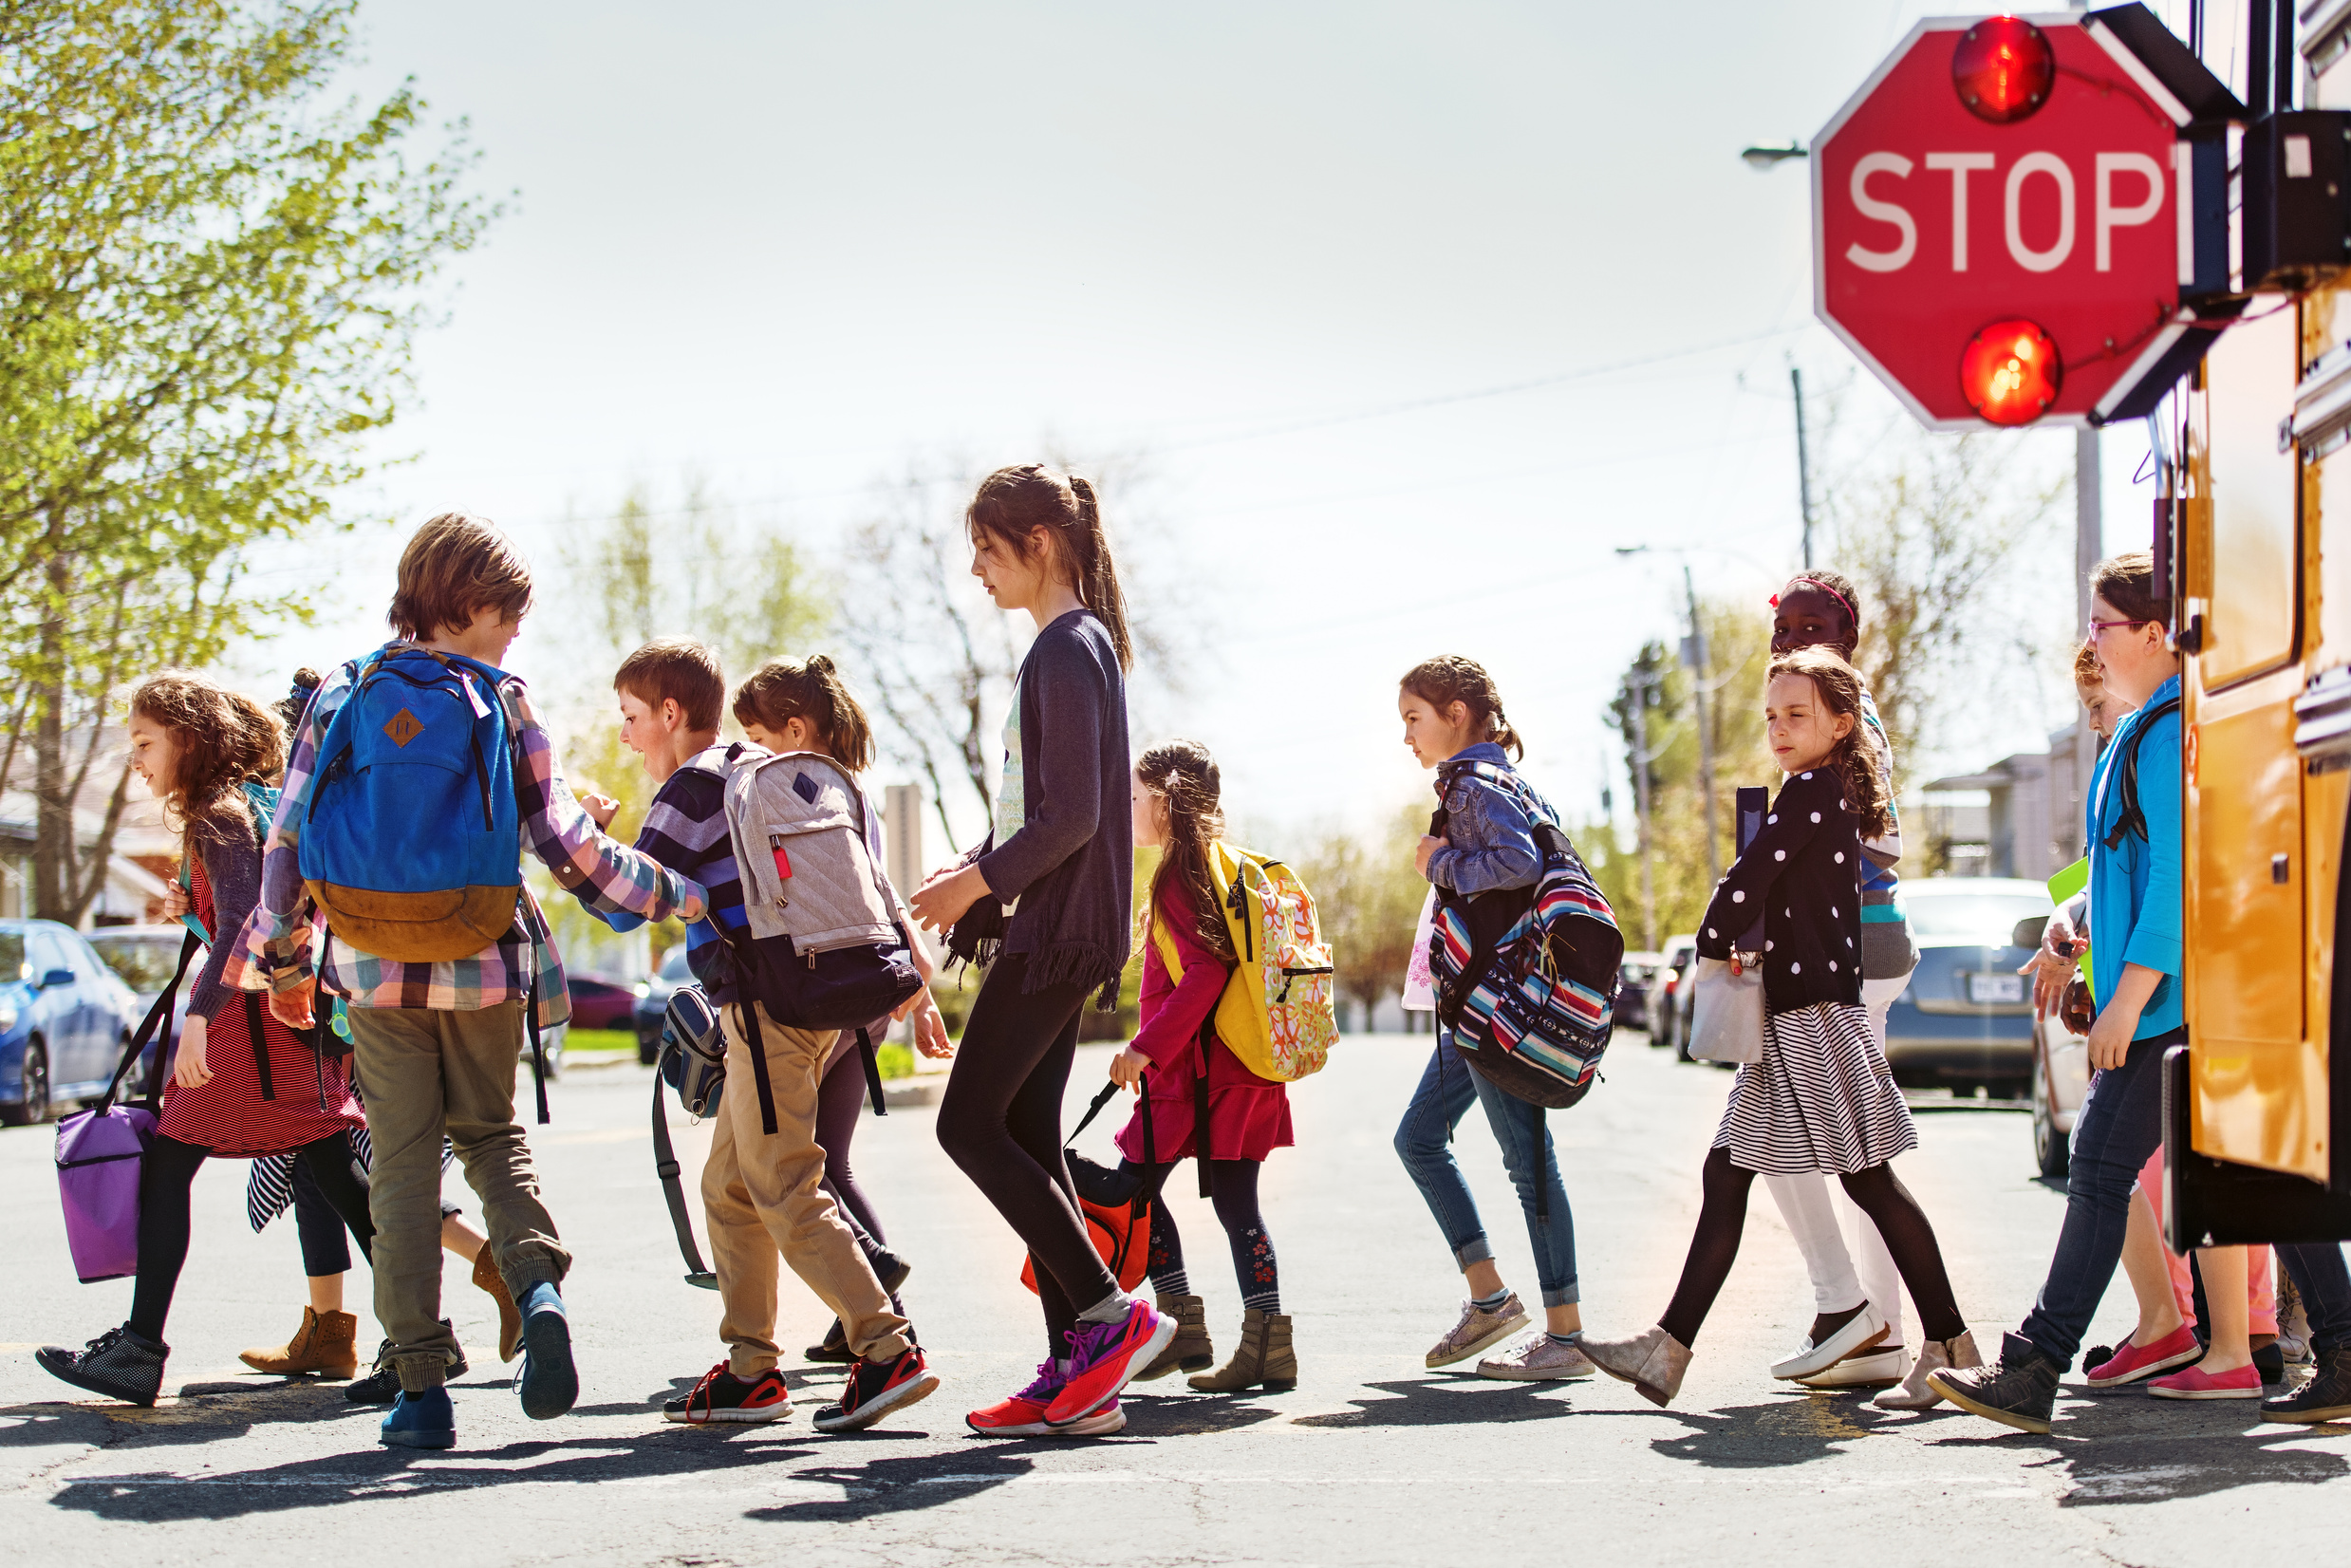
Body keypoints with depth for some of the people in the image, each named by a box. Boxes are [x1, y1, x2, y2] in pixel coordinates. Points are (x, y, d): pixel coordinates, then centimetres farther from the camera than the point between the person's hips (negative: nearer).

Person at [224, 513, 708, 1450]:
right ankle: (537, 1286, -9)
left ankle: (420, 1383, 1)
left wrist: (283, 959, 12)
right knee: (490, 1133, 19)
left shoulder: (344, 694, 2)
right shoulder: (502, 703, -3)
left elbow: (292, 838, 1)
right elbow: (566, 845, -5)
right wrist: (685, 897, 4)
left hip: (376, 965, 0)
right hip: (482, 961, 0)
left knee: (403, 1161, 6)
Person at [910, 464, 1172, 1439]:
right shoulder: (1075, 645, 18)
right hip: (1055, 929, 10)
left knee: (970, 1123, -8)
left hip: (1057, 926, -10)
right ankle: (1076, 1371, 5)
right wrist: (979, 871, 13)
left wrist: (979, 881, -13)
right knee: (1027, 1138, 6)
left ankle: (1110, 1313, -7)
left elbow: (1072, 816, -20)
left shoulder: (1069, 649, -13)